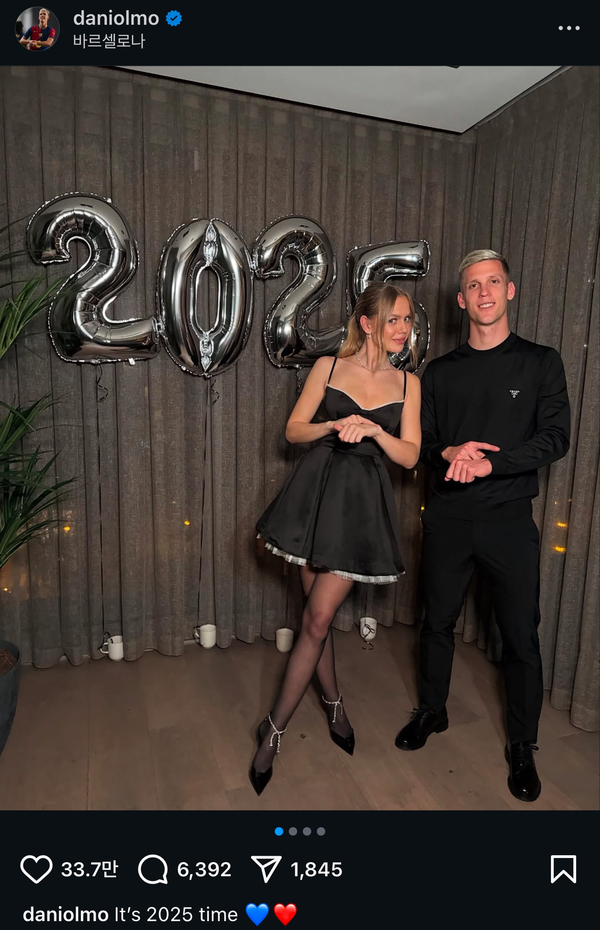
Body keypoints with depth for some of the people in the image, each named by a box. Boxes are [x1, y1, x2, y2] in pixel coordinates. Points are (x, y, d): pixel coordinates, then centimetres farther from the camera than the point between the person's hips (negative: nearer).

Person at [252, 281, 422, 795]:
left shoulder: (408, 383, 6)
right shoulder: (328, 367, 3)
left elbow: (410, 456, 1)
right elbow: (293, 430, 3)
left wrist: (373, 429, -16)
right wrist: (335, 425, -15)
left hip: (363, 501, 0)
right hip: (317, 489, 1)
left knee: (318, 618, -2)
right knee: (317, 614, 10)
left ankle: (274, 730, 15)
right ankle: (334, 703, 36)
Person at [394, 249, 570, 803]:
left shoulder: (541, 363, 2)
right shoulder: (440, 372, 8)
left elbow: (555, 438, -7)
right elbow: (421, 442, 7)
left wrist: (490, 462, -20)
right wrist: (450, 453, -15)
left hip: (509, 518, -2)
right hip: (448, 517, 2)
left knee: (521, 636, 6)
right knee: (437, 622, 14)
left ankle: (522, 748, 27)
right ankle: (432, 712, 38)